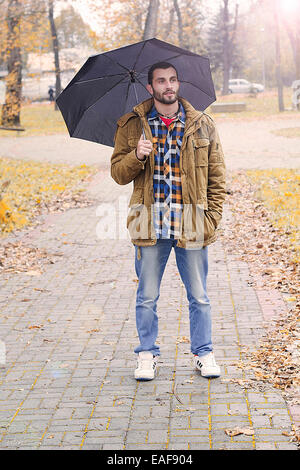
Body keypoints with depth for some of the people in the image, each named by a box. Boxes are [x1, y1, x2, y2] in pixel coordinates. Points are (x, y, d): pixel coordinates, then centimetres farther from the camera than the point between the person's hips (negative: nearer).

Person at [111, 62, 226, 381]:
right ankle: (147, 354, 22)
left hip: (192, 224, 1)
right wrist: (136, 156, -17)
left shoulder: (202, 124, 7)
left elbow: (217, 174, 9)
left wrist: (213, 215, 1)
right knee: (147, 297, 7)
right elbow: (118, 173, 4)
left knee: (199, 296, 8)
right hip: (149, 223, 0)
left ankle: (203, 353, 23)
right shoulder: (132, 126, 5)